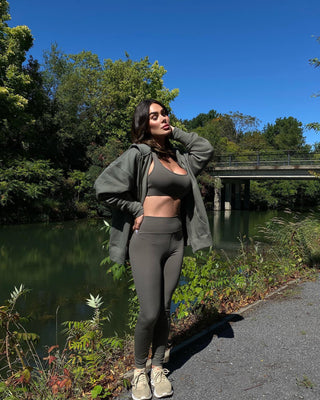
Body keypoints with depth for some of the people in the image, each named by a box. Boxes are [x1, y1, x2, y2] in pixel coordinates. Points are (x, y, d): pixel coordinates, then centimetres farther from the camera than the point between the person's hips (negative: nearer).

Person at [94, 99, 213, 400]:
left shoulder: (179, 158, 12)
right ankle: (139, 370, 24)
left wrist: (175, 132, 14)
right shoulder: (139, 154, -6)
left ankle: (158, 369, 31)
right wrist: (137, 211, -7)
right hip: (146, 239, -5)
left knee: (164, 309, 11)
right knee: (150, 313, -4)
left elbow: (205, 148, 22)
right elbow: (104, 187, -11)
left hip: (175, 240, 5)